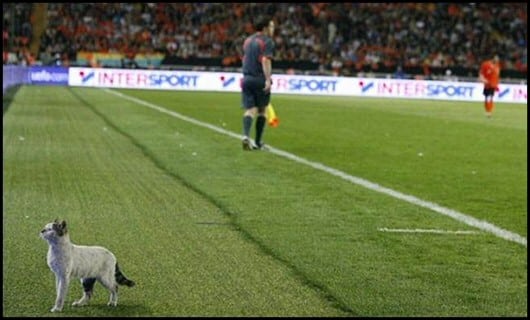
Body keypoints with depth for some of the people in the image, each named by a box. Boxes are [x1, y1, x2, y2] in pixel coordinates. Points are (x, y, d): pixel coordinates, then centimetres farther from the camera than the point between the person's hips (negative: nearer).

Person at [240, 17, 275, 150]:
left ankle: (246, 135, -24)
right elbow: (265, 60, -20)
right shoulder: (267, 41, -7)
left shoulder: (248, 40, 16)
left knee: (250, 110, 0)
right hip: (260, 79, -5)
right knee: (262, 110, 9)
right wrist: (268, 79, -25)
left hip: (246, 78, 5)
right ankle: (258, 142, 12)